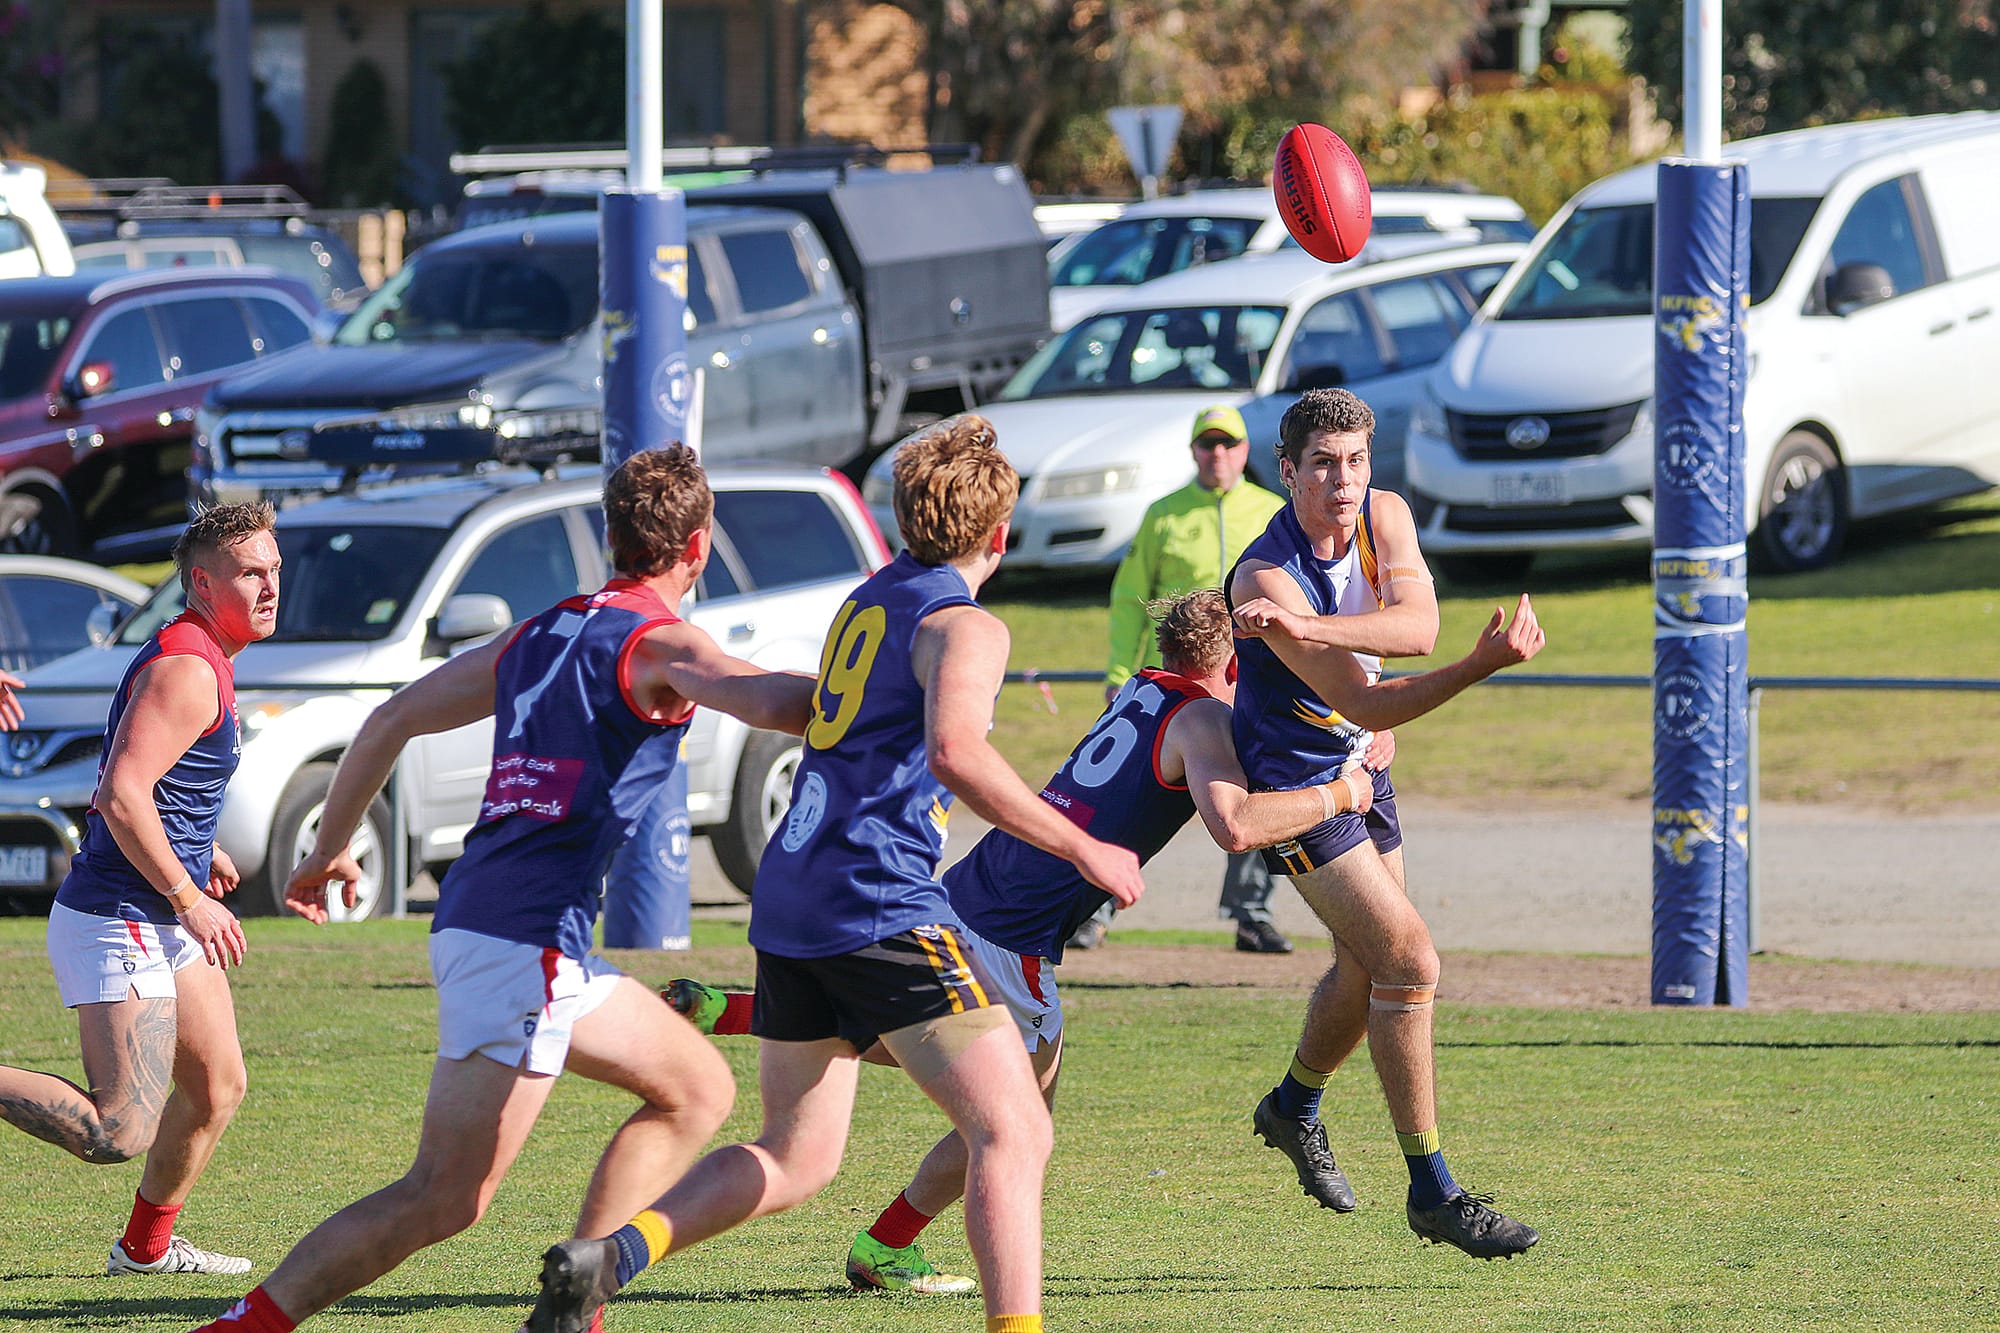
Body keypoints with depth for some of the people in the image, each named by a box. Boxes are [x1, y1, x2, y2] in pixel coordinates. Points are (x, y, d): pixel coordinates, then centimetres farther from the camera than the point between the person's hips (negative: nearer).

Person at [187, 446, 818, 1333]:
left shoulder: (538, 637, 18)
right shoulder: (660, 644, -5)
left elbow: (389, 722, 23)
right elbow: (777, 704, -25)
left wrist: (327, 852, 32)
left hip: (471, 919, 9)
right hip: (523, 937, -9)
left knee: (698, 1090, 19)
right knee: (443, 1202, -10)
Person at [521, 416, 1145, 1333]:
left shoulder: (869, 599, 21)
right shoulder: (963, 626, -6)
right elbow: (955, 751, -24)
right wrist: (1081, 850, -18)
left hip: (787, 905, 9)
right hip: (882, 905, -9)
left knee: (795, 1159, 16)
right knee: (1012, 1133, -10)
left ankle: (610, 1255, -2)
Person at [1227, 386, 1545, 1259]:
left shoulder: (1384, 517, -7)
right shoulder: (1266, 578, -27)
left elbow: (1417, 626, -24)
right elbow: (1365, 703, -29)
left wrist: (1305, 626, -40)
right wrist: (1484, 664, -40)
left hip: (1360, 766, 8)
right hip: (1297, 783, -8)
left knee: (1367, 967, 20)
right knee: (1408, 960, -15)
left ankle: (1293, 1107, 48)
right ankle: (1432, 1193, -11)